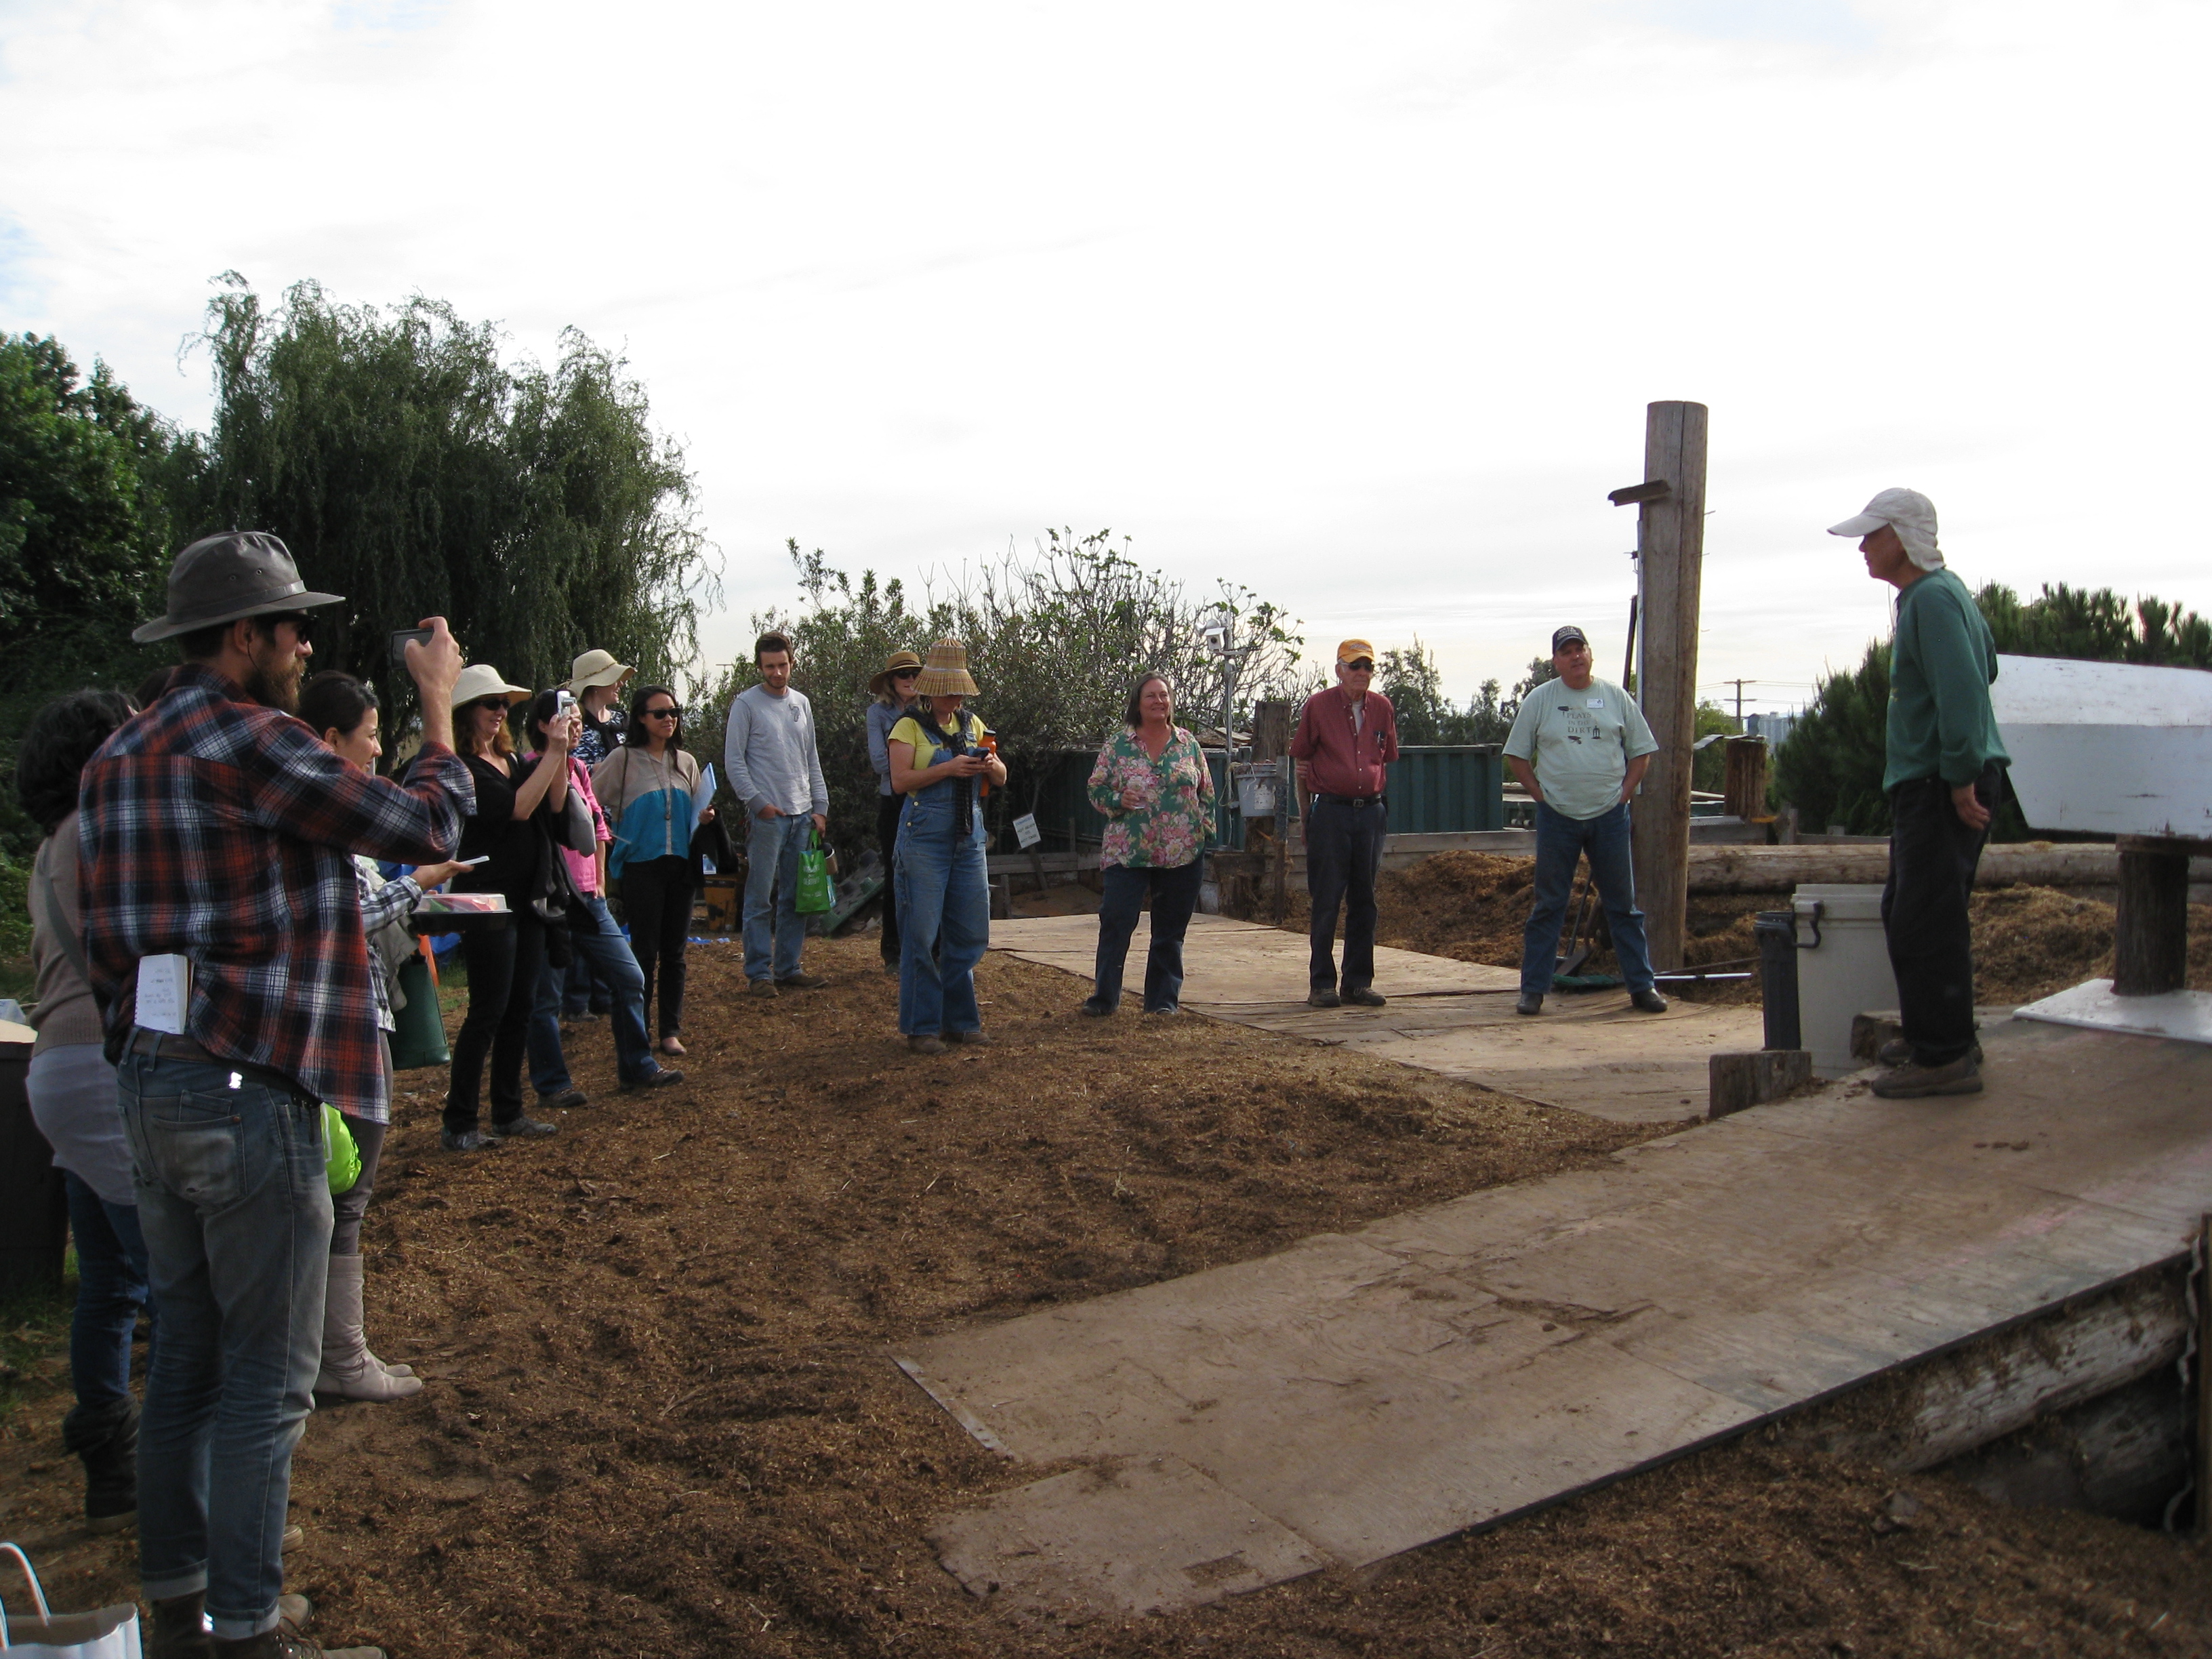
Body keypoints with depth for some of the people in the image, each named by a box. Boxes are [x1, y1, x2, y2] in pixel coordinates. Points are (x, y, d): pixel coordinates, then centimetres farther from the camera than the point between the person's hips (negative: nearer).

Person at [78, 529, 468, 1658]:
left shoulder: (117, 759, 13)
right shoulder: (248, 741, -15)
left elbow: (106, 941, 15)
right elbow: (425, 826, -12)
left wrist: (144, 1057, 20)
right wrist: (438, 704, 2)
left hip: (147, 1086, 9)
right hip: (248, 1095, -9)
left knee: (187, 1355, 17)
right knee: (267, 1376, 2)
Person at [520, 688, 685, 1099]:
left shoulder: (578, 769, 13)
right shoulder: (530, 769, -9)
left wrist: (599, 881, 15)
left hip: (586, 897, 8)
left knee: (630, 976, 9)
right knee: (546, 995, 1)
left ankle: (638, 1067, 21)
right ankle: (552, 1084, 12)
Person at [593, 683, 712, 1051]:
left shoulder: (685, 762, 12)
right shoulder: (623, 759, -2)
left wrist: (703, 819, 0)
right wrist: (607, 840, -12)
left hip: (681, 865, 4)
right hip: (641, 866, -4)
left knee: (674, 952, 6)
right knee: (645, 952, -4)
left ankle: (671, 1030, 12)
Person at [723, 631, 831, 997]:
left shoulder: (802, 703, 15)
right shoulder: (747, 703, -2)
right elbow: (733, 761, -5)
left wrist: (820, 806, 10)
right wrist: (758, 802, -12)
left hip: (802, 815, 5)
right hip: (767, 815, -5)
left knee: (797, 898, 7)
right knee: (761, 898, -4)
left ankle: (788, 968, 15)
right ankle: (759, 973, 2)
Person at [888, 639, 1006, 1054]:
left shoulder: (971, 725, 15)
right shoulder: (910, 726, 0)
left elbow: (1001, 778, 17)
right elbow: (900, 780, -11)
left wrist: (992, 765, -6)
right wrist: (948, 768, -19)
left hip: (969, 836, 5)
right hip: (925, 836, -5)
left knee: (970, 933, 6)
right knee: (922, 934, -4)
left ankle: (960, 1020, 18)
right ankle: (921, 1027, 5)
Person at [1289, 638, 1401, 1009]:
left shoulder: (1382, 708, 8)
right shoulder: (1318, 705, -2)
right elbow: (1302, 761, 2)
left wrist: (1378, 803, 12)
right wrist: (1306, 816, 1)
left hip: (1371, 812, 4)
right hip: (1330, 810, -4)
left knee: (1364, 899, 9)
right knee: (1326, 900, -1)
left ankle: (1359, 981, 17)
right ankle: (1322, 983, 7)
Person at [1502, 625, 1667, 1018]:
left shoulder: (1616, 697, 6)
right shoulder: (1539, 700, 2)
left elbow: (1642, 750, 10)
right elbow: (1516, 754, 7)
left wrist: (1626, 790, 0)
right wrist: (1538, 793, -2)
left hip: (1610, 815, 1)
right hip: (1557, 818, -1)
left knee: (1624, 904, 7)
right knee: (1548, 906, 3)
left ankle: (1642, 985, 14)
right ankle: (1532, 989, 8)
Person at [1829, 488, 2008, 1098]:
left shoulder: (1932, 598, -15)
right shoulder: (1942, 591, 18)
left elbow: (1963, 691, -23)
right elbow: (1986, 668, 27)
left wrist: (1962, 778, -23)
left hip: (1940, 787, -11)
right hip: (1930, 780, 11)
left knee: (1926, 921, -9)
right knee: (1906, 912, 17)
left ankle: (1944, 1058, -5)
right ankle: (1940, 1038, 26)